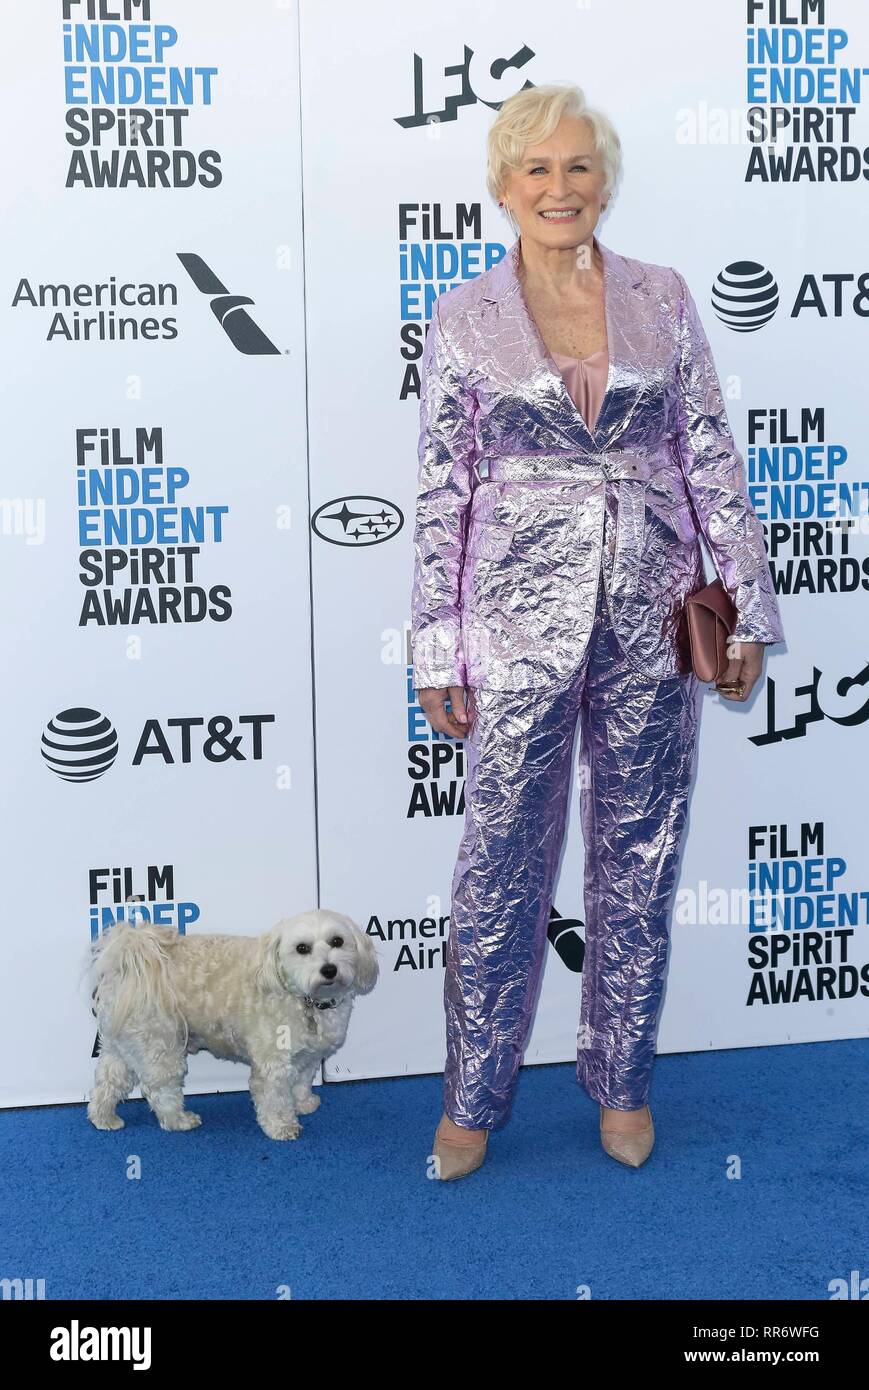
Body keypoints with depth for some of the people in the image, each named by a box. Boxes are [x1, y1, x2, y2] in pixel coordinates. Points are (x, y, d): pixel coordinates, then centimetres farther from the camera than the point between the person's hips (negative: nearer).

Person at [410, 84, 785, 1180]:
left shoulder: (661, 298, 4)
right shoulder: (462, 318, 0)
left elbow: (712, 461, 5)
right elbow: (441, 495, 1)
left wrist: (745, 613, 2)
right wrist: (438, 655, -1)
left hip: (653, 617, 2)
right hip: (523, 618, -2)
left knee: (640, 856, 11)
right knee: (502, 868, 3)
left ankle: (622, 1083, 29)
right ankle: (474, 1098, 21)